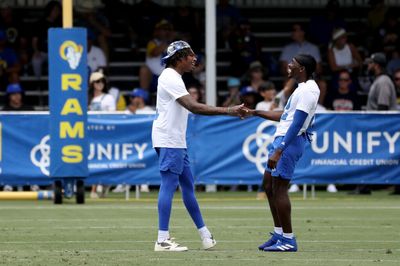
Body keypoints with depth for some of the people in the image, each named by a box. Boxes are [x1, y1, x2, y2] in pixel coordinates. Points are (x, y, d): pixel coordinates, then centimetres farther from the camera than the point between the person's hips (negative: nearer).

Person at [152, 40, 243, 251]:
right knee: (169, 185, -11)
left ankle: (204, 234, 21)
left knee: (188, 185, 14)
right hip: (169, 141, -11)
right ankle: (162, 240, -13)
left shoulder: (172, 77, 17)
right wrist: (227, 111, -28)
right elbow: (194, 107, -26)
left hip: (176, 141, 11)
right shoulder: (171, 78, -17)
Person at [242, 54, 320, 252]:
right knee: (268, 185, 15)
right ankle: (279, 234, 20)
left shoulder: (308, 91, -17)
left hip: (289, 142, -11)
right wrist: (257, 113, 29)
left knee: (279, 188, -9)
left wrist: (278, 151, -26)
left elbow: (296, 125, -23)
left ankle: (288, 240, -5)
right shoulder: (303, 88, 16)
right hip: (282, 139, 11)